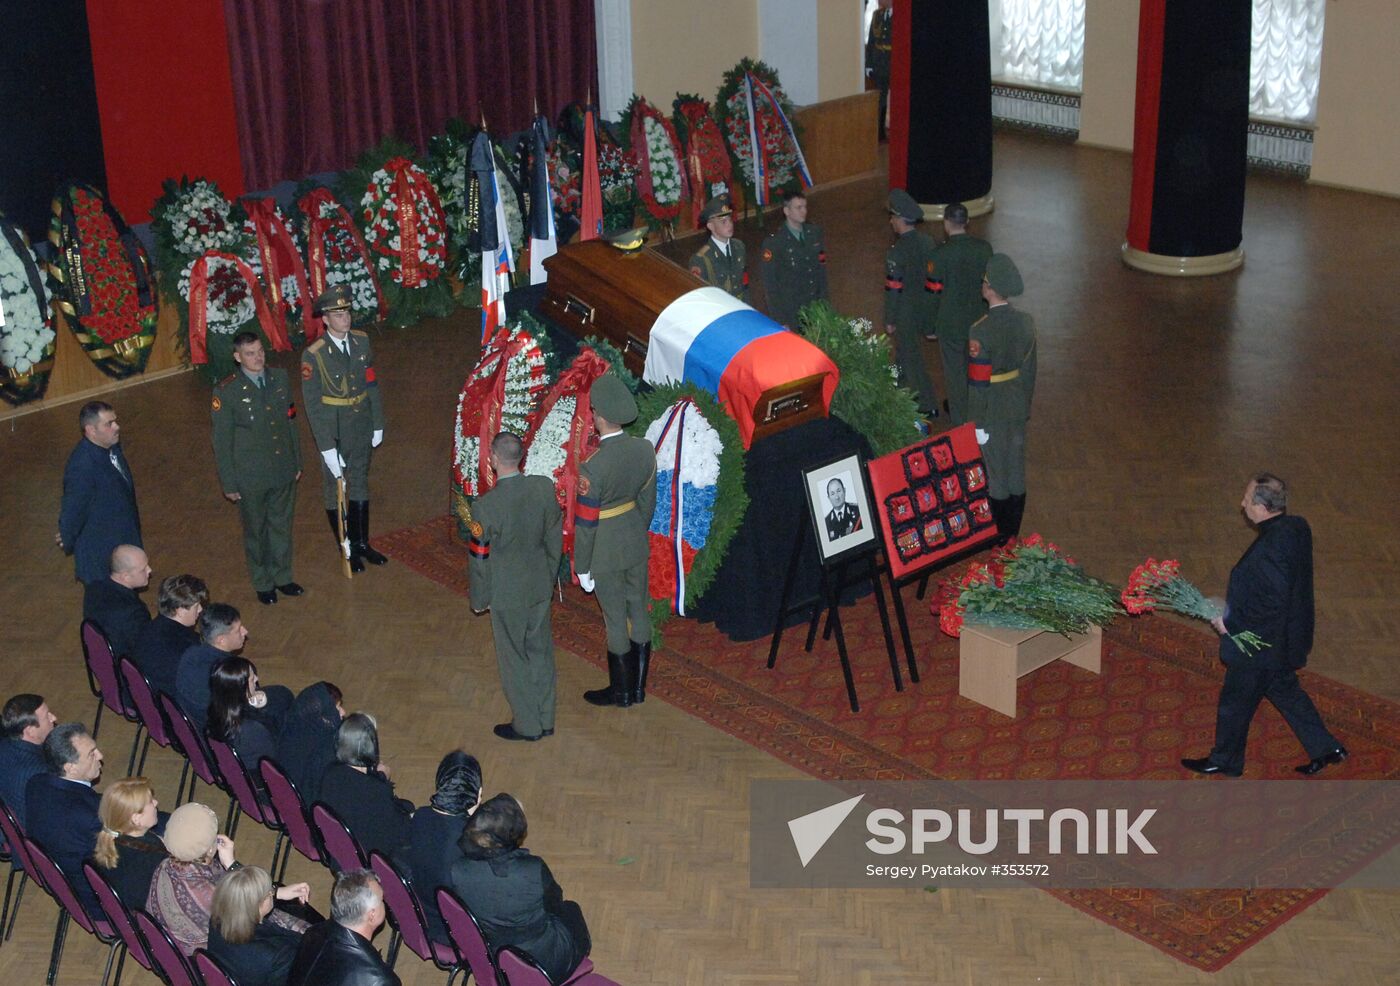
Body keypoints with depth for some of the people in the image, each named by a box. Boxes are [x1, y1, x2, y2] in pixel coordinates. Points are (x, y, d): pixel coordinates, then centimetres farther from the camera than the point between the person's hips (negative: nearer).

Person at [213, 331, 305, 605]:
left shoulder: (280, 378, -3)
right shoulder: (226, 392, -17)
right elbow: (222, 441, -11)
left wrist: (297, 462, 11)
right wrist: (229, 483, -8)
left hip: (284, 471, 4)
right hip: (251, 477, -4)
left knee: (282, 526, 18)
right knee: (256, 531, 14)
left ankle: (281, 576, 37)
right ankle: (263, 583, 32)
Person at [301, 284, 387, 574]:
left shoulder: (361, 341, -4)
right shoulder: (313, 355, -19)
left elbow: (372, 385, 6)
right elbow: (312, 405, -17)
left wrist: (378, 425, 8)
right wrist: (326, 448, -17)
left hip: (361, 429, 5)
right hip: (333, 433, -5)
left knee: (360, 485, 18)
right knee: (335, 490, 10)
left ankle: (361, 543, 32)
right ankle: (347, 549, 24)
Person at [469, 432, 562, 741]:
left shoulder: (485, 507, -27)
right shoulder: (545, 487, -13)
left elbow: (480, 559, -15)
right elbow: (555, 538, 0)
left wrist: (479, 599, 1)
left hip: (507, 593, -5)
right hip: (540, 585, 5)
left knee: (514, 659, 13)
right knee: (541, 652, 20)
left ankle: (527, 725, 28)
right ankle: (545, 720, 34)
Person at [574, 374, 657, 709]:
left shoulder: (592, 468, -29)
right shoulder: (645, 450, -11)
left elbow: (585, 523, -19)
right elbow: (647, 502, 3)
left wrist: (582, 568, -7)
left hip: (606, 553, -6)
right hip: (637, 544, 6)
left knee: (616, 620, 10)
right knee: (639, 612, 18)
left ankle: (621, 691, 28)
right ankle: (639, 687, 33)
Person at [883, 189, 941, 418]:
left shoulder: (897, 252, -25)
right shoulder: (927, 242, -3)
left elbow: (893, 288, -20)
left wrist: (889, 321, -10)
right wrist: (931, 309, 17)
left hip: (906, 314, -7)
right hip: (925, 310, 7)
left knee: (912, 358, 4)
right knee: (905, 350, 28)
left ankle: (928, 406, 7)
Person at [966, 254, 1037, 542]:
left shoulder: (980, 332, -25)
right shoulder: (1026, 323, -6)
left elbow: (978, 382, -20)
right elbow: (1029, 371, 4)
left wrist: (977, 423, -10)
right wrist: (1025, 407, 16)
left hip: (992, 414, -6)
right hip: (1017, 410, 6)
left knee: (995, 474, 9)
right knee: (1016, 470, 18)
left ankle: (997, 537, 22)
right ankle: (1013, 532, 32)